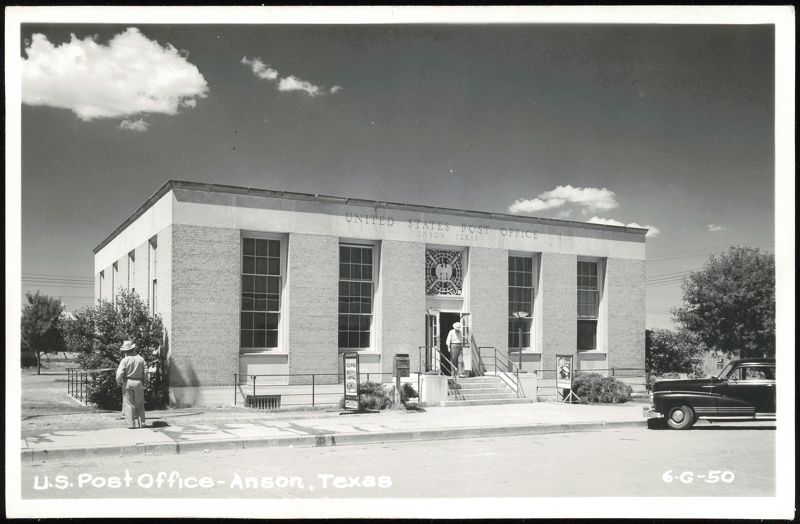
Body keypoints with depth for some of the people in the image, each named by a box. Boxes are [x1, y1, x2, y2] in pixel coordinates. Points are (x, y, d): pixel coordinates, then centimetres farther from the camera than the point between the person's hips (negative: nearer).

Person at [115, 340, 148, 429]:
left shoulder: (124, 360, -10)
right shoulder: (140, 359, 0)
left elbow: (119, 373, -16)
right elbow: (145, 372, 2)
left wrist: (119, 382, 1)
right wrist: (144, 381, 14)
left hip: (127, 383, -3)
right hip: (138, 383, 3)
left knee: (129, 404, 4)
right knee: (139, 404, 13)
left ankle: (131, 424, 1)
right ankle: (141, 423, 14)